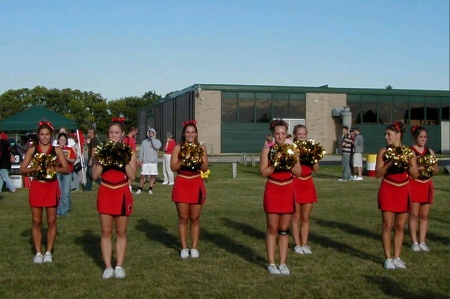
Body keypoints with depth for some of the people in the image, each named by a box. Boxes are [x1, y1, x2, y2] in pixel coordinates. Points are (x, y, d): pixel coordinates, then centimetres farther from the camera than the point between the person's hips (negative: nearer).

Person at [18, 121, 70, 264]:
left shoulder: (57, 150, 2)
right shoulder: (32, 150, 3)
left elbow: (67, 169, 0)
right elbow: (22, 169, 0)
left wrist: (55, 168, -18)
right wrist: (34, 168, -17)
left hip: (52, 187, 0)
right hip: (36, 187, 0)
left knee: (51, 221, 4)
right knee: (36, 221, 4)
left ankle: (48, 252, 13)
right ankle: (38, 253, 12)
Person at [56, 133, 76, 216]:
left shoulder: (70, 149, 9)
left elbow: (73, 160, 3)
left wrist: (67, 158, -13)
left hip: (67, 172, 0)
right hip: (57, 172, 0)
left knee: (66, 193, -4)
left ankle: (65, 211, 2)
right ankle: (58, 211, 5)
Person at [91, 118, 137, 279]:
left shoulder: (128, 152, 1)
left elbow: (133, 176, -5)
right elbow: (94, 175, -3)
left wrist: (125, 161, -16)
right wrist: (103, 160, -14)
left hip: (122, 193, 0)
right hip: (105, 193, 1)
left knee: (121, 232, 6)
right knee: (106, 232, 3)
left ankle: (119, 266, 12)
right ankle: (108, 267, 9)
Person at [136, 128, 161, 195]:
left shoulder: (157, 141, 6)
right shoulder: (144, 142, 9)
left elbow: (157, 147, -16)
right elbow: (141, 151, 9)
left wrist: (152, 138, -10)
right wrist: (140, 160, 1)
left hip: (153, 162, 0)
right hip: (145, 162, 0)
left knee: (152, 176, 3)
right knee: (142, 175, -4)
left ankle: (150, 189, 14)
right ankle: (140, 189, 5)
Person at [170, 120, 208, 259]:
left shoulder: (201, 148, 5)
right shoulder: (178, 148, 0)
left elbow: (205, 168, 4)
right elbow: (173, 167, -5)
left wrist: (199, 161, -15)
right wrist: (184, 161, -20)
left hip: (196, 184, 1)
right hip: (181, 184, -1)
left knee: (195, 218, 6)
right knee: (183, 218, 2)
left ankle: (194, 248, 12)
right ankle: (184, 248, 9)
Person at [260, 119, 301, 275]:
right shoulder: (267, 150, -2)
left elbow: (298, 172, 1)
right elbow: (263, 172, -7)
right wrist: (275, 165, -20)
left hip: (288, 191, 2)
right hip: (272, 191, -2)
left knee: (284, 230, 7)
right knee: (272, 229, 2)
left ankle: (282, 263, 14)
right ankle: (271, 263, 9)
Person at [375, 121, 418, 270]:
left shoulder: (409, 152, 1)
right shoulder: (383, 151, -3)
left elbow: (415, 174, 1)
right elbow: (378, 173, -7)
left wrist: (407, 164, -16)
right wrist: (390, 162, -19)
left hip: (403, 191, 2)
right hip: (387, 191, -2)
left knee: (400, 226, 7)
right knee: (388, 225, -2)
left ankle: (397, 257, 17)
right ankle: (388, 258, 6)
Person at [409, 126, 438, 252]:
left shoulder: (430, 152, 11)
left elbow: (436, 169, 12)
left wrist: (432, 168, -9)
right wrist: (418, 167, -22)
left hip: (427, 185, 5)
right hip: (413, 184, -5)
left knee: (424, 215, 7)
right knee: (414, 214, -2)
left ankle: (422, 242, 14)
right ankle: (414, 242, 5)